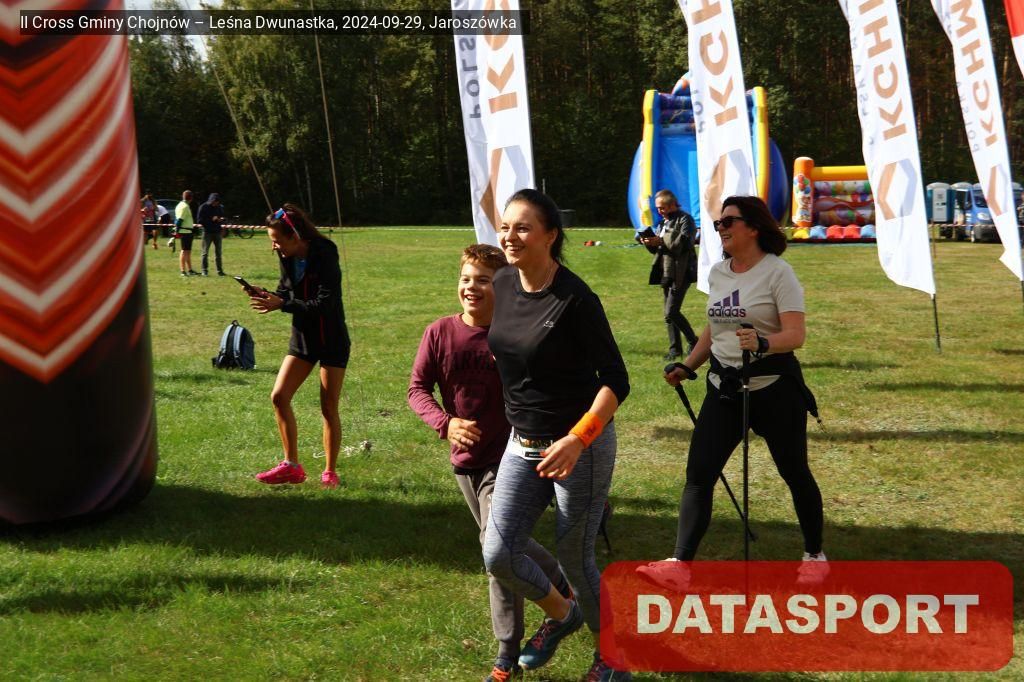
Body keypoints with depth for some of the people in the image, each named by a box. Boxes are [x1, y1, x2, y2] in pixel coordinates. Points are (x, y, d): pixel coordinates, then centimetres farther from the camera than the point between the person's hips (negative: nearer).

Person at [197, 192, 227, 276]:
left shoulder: (219, 208, 9)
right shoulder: (204, 207, -4)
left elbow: (223, 217, 20)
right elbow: (199, 220, -8)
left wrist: (221, 220, -5)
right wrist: (211, 219, -17)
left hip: (217, 232, 4)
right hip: (207, 232, -3)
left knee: (218, 253, 5)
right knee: (205, 253, 0)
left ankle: (220, 270, 9)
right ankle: (205, 270, 5)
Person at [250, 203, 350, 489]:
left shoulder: (324, 256, -22)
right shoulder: (288, 258, -1)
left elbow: (324, 305, -27)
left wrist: (281, 304, -29)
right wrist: (265, 295, -11)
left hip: (331, 340, -7)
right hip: (302, 337, 7)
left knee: (329, 408, 0)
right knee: (279, 396, -2)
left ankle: (330, 472, 14)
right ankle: (291, 466, 8)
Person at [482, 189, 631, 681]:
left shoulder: (575, 299, -20)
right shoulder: (503, 285, 0)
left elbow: (616, 381, -20)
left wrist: (577, 440, -32)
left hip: (580, 447, -6)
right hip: (523, 444, 6)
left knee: (574, 559, 4)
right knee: (499, 555, 1)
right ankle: (561, 615, 32)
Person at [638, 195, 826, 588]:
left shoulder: (777, 272, -10)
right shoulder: (717, 273, 10)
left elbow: (796, 334, -19)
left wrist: (763, 343, -37)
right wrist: (687, 367, 17)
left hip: (773, 387, -6)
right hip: (724, 387, 6)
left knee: (794, 471, 8)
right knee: (698, 474, -6)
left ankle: (814, 556, 27)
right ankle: (679, 564, -8)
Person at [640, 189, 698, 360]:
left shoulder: (685, 220, -8)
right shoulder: (664, 222, 17)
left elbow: (683, 244, -20)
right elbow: (658, 248, 21)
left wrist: (661, 241, -23)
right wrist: (649, 242, 0)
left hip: (681, 273, -9)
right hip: (667, 273, 9)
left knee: (671, 312, -14)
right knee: (670, 314, 10)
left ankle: (694, 342, -1)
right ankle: (675, 349, 17)